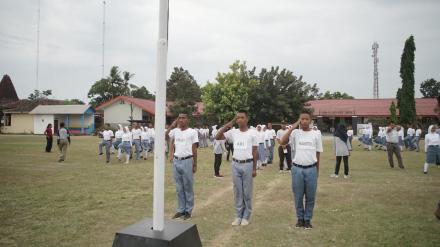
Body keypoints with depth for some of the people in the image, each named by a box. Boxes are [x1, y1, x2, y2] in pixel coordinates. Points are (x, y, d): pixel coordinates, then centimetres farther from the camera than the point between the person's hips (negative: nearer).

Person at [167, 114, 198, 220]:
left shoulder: (192, 132, -3)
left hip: (187, 161, -4)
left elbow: (194, 149, -1)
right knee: (179, 188, 12)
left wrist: (195, 165, -1)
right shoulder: (175, 131, 8)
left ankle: (188, 211, 15)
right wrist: (172, 126, -5)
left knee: (188, 187, 5)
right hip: (176, 161, 4)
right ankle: (181, 210, 22)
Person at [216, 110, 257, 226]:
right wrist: (229, 124, -8)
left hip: (248, 165, -3)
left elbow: (254, 152, -1)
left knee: (247, 192, 7)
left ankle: (246, 216, 21)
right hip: (236, 164, 3)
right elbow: (218, 137, -5)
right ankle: (238, 216, 22)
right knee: (237, 192, 11)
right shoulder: (233, 132, 3)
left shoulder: (252, 133, -3)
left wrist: (254, 168, -3)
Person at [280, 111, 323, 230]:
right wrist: (294, 126, -18)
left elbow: (318, 153, 8)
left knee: (310, 197, 9)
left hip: (311, 169, 1)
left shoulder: (316, 135, 2)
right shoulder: (295, 133, -1)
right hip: (297, 169, 0)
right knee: (298, 196, 10)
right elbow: (283, 142, -18)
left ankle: (307, 219, 25)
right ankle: (300, 218, 27)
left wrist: (317, 171, 9)